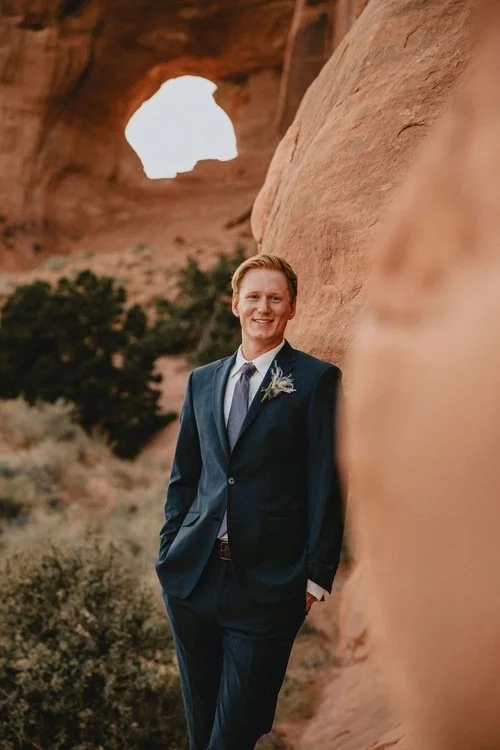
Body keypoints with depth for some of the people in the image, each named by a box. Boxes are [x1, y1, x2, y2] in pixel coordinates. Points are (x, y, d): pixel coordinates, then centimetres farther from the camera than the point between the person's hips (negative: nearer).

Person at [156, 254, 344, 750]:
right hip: (193, 574, 5)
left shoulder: (316, 380, -3)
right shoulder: (202, 380, 12)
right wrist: (168, 551, 10)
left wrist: (317, 576, -9)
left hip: (267, 580, -4)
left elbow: (326, 483, -6)